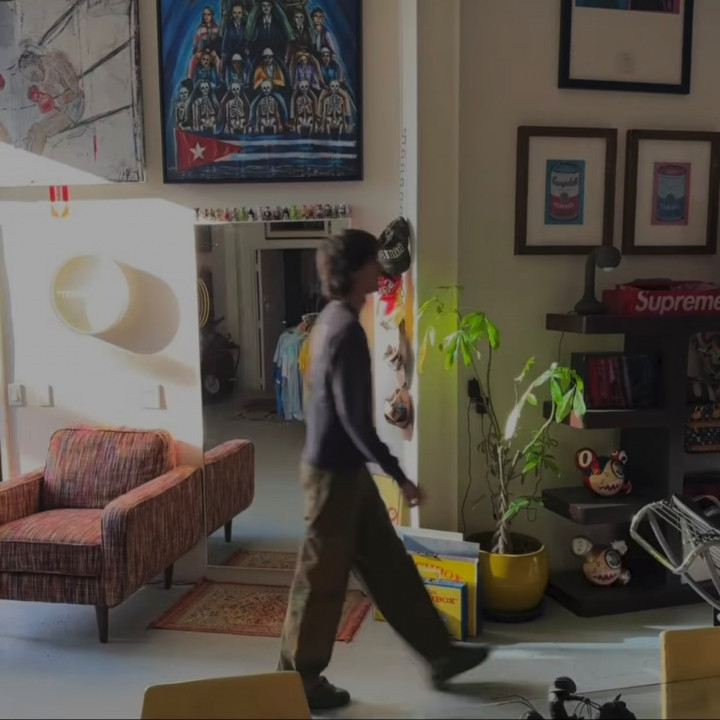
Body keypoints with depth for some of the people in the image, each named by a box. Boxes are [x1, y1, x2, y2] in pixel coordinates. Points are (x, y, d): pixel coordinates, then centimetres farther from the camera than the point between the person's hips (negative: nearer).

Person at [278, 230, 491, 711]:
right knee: (323, 577, 5)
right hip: (335, 472, -10)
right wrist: (398, 474, -19)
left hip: (347, 468, 10)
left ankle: (439, 654, 29)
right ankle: (299, 679, 24)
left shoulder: (333, 320, 9)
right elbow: (353, 417, -25)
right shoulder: (347, 331, -22)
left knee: (389, 564, 16)